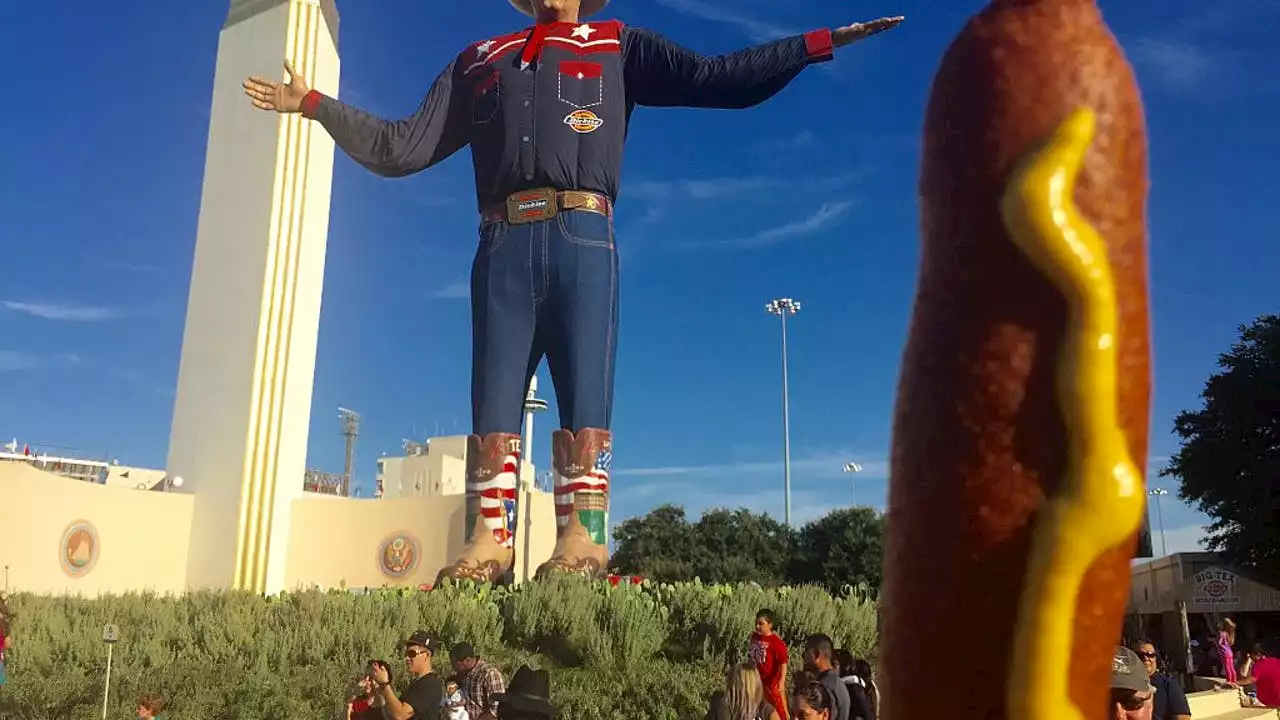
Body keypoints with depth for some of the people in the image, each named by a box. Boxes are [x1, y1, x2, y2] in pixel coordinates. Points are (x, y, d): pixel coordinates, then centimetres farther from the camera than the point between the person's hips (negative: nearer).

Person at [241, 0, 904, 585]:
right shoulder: (478, 60, 26)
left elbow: (717, 79, 9)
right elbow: (401, 148, 24)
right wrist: (314, 104, 21)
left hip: (581, 240, -2)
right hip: (502, 248, 2)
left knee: (585, 404, -10)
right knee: (492, 409, -4)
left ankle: (582, 543, -11)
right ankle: (487, 544, -4)